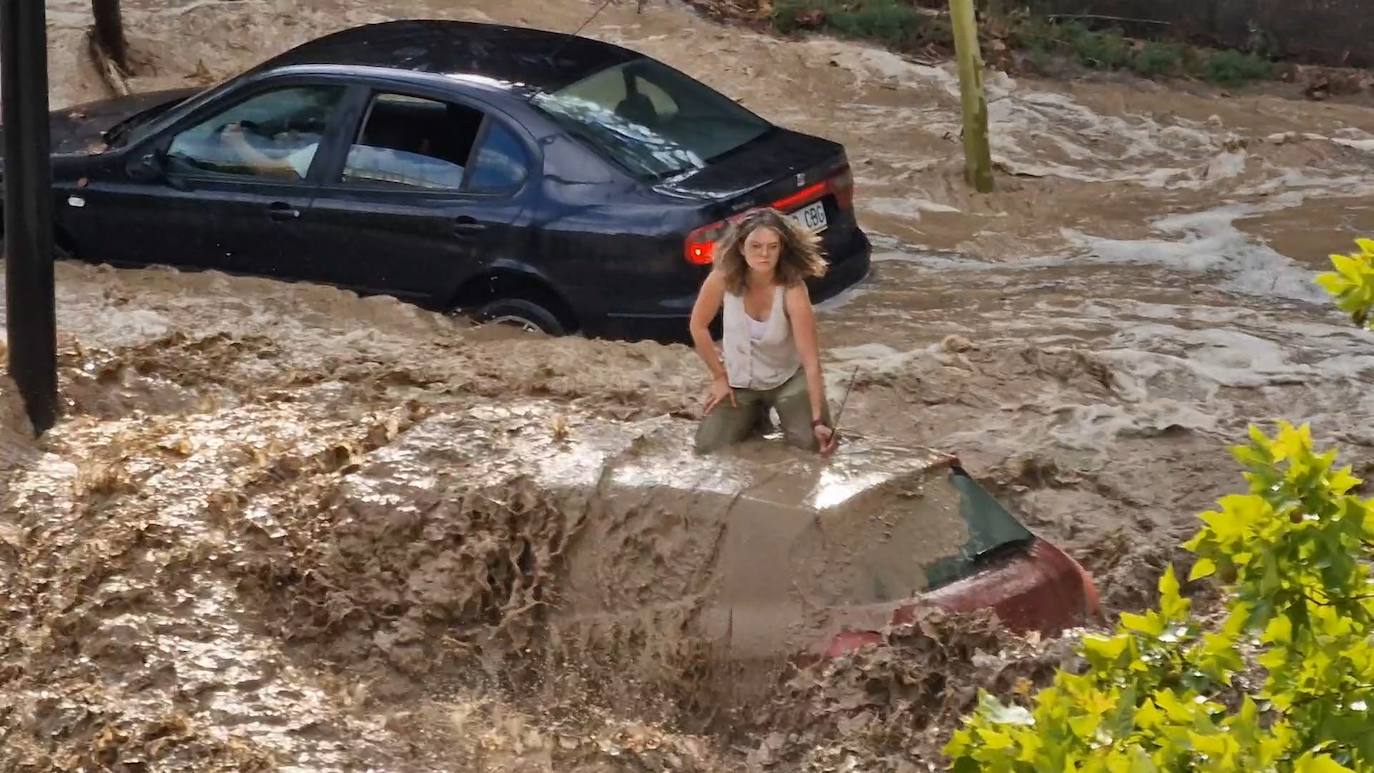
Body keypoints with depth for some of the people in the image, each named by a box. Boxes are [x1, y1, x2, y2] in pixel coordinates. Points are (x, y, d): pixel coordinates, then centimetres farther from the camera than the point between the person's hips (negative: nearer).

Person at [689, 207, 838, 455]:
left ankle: (782, 410, 16)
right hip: (738, 380, 2)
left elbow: (811, 361, -29)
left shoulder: (792, 290, -30)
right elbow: (699, 325, -6)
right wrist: (719, 377, -4)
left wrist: (818, 420, -34)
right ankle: (754, 415, 22)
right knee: (708, 446, -11)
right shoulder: (723, 279, -24)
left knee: (812, 441, -20)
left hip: (787, 379, -2)